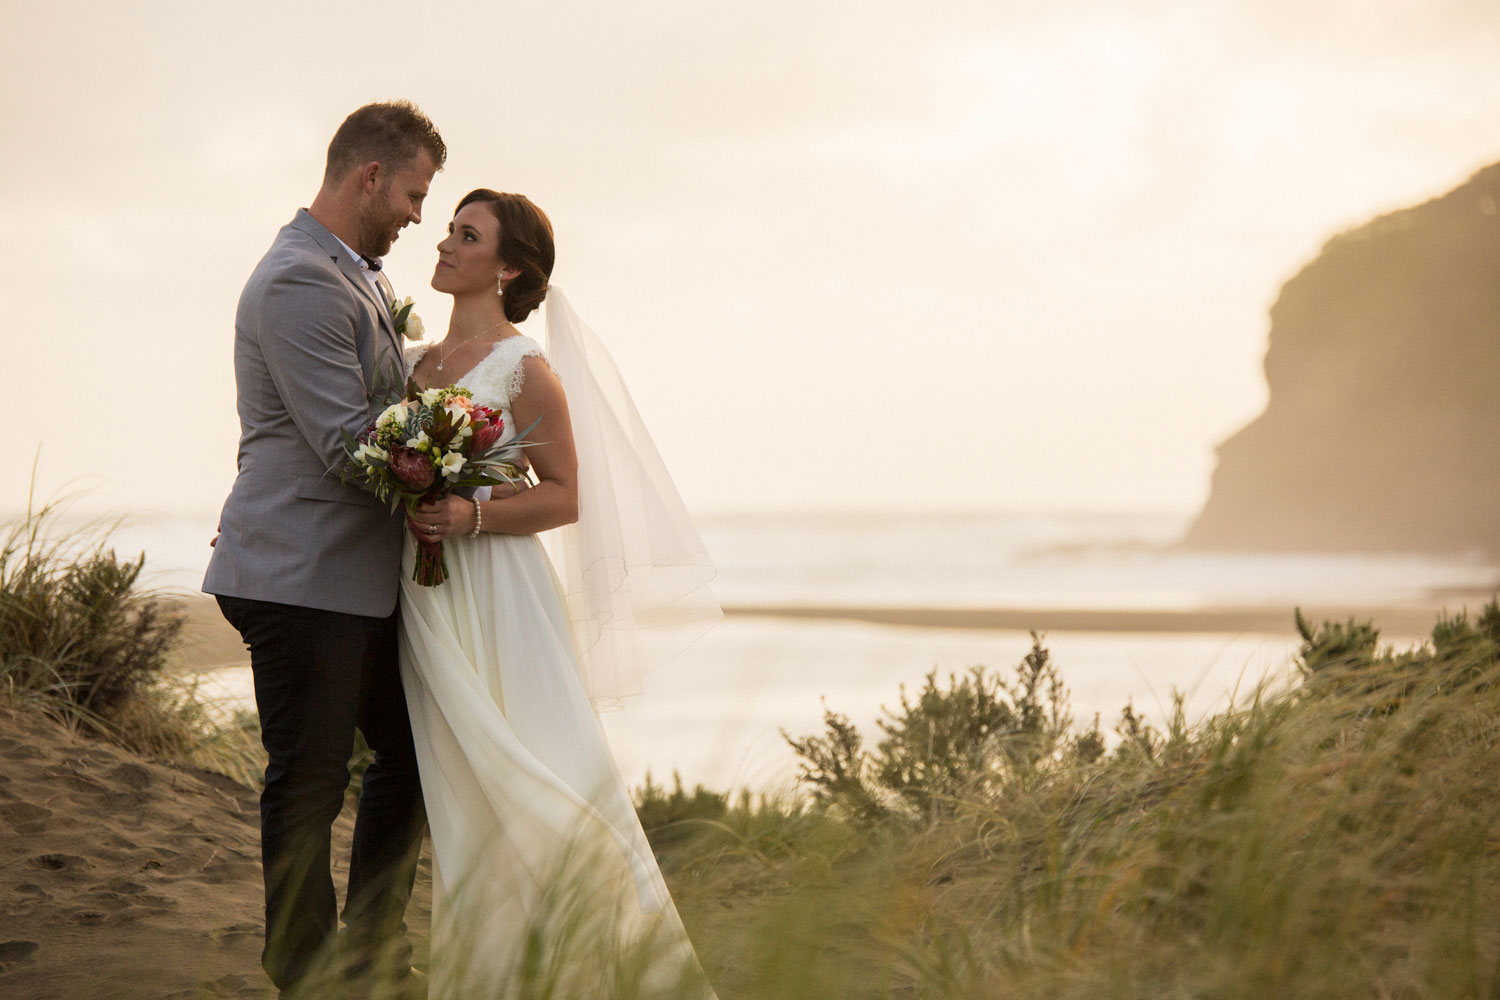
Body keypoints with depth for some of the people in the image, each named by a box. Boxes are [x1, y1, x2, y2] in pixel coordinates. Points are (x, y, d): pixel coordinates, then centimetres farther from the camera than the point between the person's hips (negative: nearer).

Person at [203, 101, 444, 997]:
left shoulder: (361, 278, 15)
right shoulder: (299, 284, -18)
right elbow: (349, 446, -21)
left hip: (364, 577, 10)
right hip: (301, 579, -10)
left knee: (413, 753, 16)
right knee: (309, 784, 0)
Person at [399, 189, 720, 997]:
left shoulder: (526, 370, -5)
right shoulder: (412, 362, 14)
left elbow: (564, 497, -4)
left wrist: (473, 515, -19)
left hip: (500, 602, -6)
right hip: (422, 603, 6)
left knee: (540, 795, -9)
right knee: (459, 800, 6)